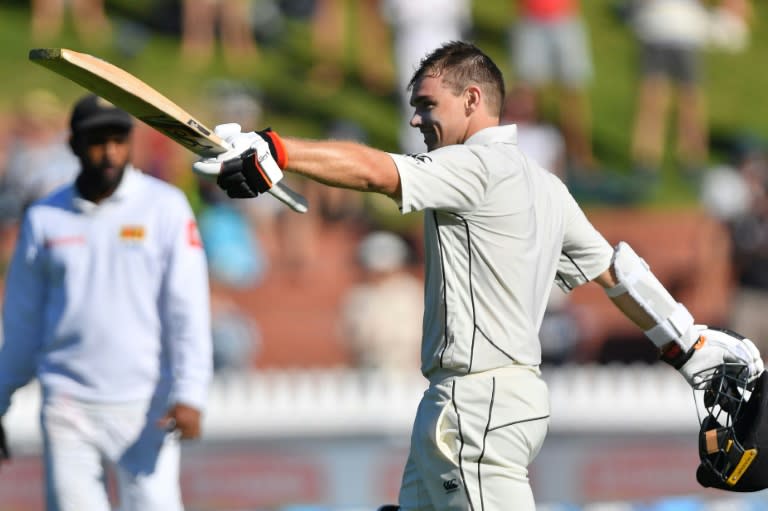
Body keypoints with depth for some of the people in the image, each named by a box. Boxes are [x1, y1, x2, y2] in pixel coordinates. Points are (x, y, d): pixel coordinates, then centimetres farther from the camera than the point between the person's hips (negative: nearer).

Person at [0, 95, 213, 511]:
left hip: (146, 402, -2)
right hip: (67, 403, 2)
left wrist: (189, 394, -17)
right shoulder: (44, 218, 7)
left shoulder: (165, 207, -1)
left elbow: (188, 309, -7)